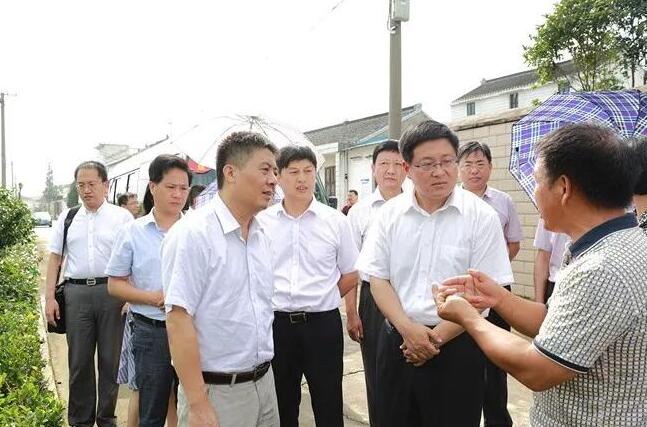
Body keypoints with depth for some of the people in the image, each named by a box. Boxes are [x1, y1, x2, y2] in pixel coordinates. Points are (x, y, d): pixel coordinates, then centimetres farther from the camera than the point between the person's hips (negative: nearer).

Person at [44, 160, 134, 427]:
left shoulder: (122, 217, 1)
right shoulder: (67, 218, 11)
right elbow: (55, 257, 13)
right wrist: (49, 297, 6)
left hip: (112, 292, -2)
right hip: (76, 292, 2)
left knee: (110, 359, 7)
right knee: (79, 360, 9)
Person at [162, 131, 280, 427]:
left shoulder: (261, 237, 7)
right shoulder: (193, 234, -17)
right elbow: (178, 320, -20)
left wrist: (263, 373, 15)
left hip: (264, 383, 8)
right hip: (217, 392, -7)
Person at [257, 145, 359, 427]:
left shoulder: (335, 221, -2)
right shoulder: (262, 221, 0)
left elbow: (351, 275, 7)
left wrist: (321, 301, 4)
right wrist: (271, 303, 6)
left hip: (323, 323, -1)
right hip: (276, 323, 1)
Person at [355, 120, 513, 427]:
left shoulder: (481, 216, -7)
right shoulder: (390, 214, 1)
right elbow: (378, 279, 2)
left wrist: (437, 336, -11)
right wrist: (407, 328, -11)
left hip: (457, 345, -2)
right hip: (397, 341, 3)